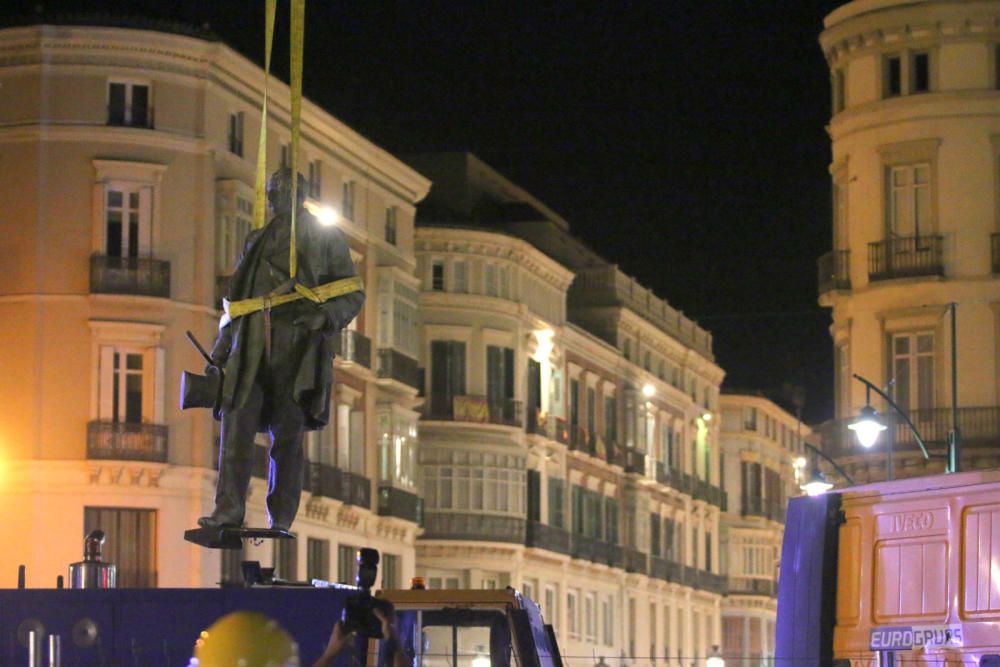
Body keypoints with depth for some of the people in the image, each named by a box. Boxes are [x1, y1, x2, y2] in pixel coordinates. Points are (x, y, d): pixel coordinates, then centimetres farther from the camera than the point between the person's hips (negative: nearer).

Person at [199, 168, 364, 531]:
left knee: (288, 433, -3)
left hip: (297, 346, -4)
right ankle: (229, 511, -11)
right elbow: (237, 297, 26)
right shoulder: (258, 240, 24)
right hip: (252, 347, 4)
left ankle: (281, 520, 0)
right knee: (236, 423, -10)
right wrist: (222, 346, 16)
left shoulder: (326, 238, 10)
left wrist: (325, 315, -15)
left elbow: (353, 293, 5)